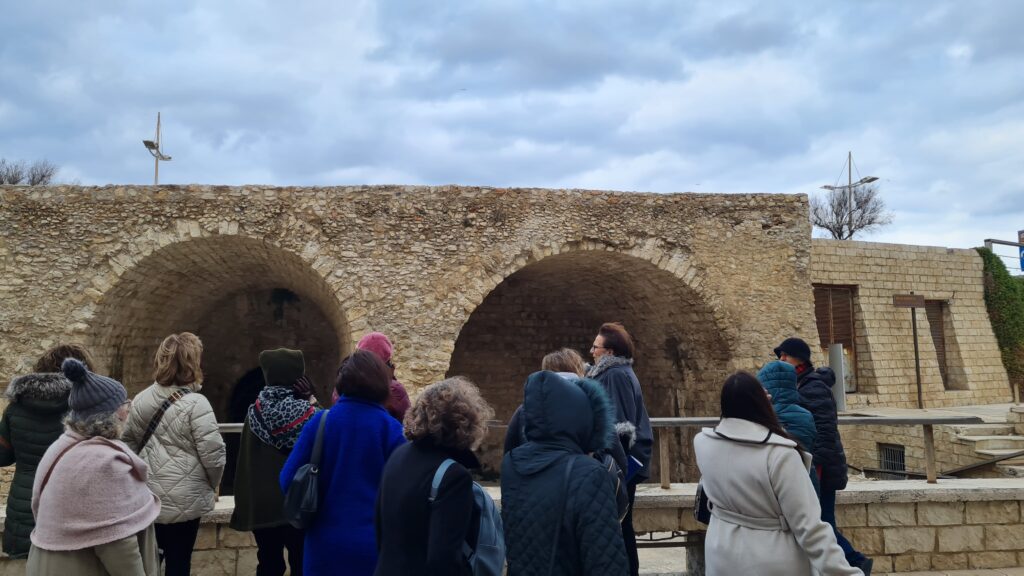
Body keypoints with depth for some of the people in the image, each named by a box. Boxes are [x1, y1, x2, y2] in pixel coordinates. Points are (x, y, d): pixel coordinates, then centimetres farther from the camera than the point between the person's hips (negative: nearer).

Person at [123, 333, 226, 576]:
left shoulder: (141, 400, 2)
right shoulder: (195, 403, -17)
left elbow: (129, 444, 12)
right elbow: (213, 454, -18)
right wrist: (212, 485, 1)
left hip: (146, 496, 6)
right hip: (183, 500, -6)